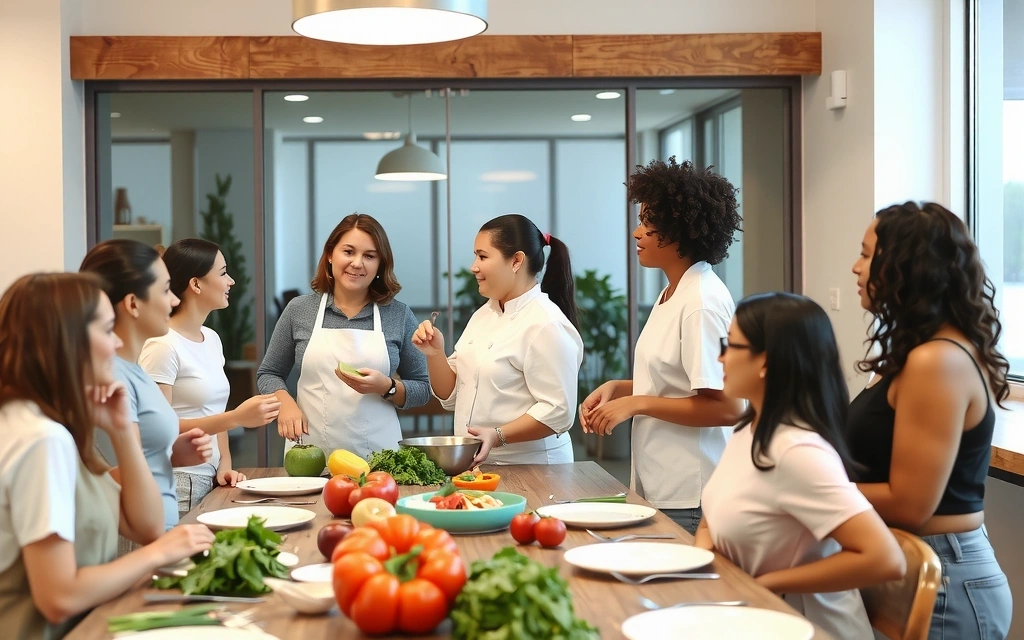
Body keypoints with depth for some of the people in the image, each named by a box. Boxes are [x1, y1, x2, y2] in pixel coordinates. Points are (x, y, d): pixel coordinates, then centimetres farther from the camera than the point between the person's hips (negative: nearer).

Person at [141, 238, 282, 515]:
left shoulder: (212, 339, 11)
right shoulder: (163, 345, -13)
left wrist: (225, 466, 2)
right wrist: (236, 418, -22)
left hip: (210, 481, 7)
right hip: (177, 484, -7)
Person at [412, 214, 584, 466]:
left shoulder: (545, 325, -15)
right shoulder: (484, 315, 10)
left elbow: (558, 411, -20)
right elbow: (450, 396, 12)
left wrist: (498, 436, -28)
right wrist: (435, 354, -4)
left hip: (528, 467, -7)